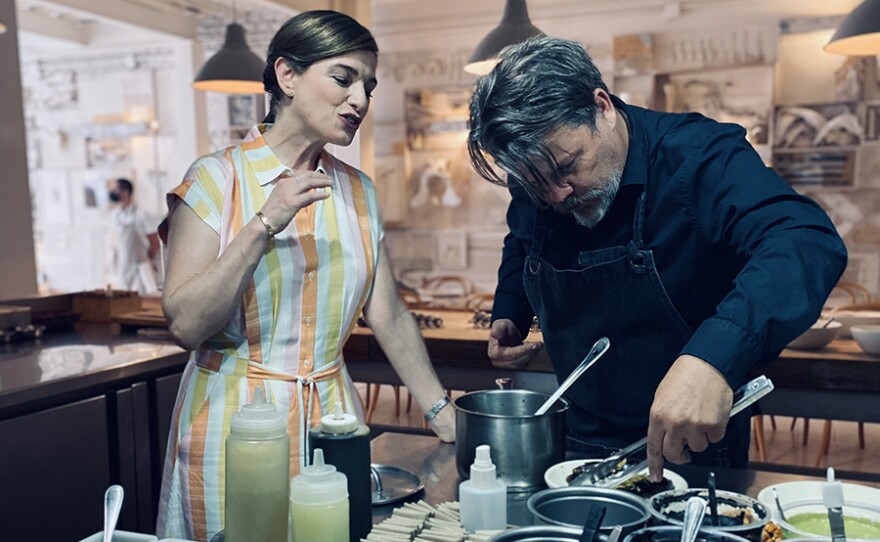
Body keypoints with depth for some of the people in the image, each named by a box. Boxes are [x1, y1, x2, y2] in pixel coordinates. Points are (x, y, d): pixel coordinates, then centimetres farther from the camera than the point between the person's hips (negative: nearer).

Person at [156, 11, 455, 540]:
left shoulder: (358, 190, 5)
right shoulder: (218, 179, -9)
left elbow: (390, 317, 4)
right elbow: (185, 325, -16)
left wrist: (443, 413, 0)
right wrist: (263, 226, -24)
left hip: (332, 415, 4)